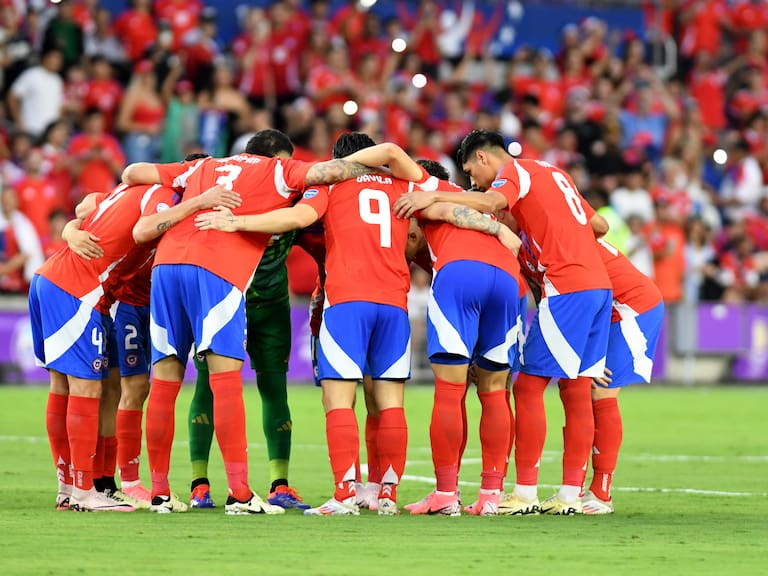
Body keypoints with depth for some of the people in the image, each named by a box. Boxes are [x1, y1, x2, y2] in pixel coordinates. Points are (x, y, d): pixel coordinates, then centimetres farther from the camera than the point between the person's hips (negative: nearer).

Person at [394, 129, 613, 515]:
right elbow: (600, 225, 26)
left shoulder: (514, 171, -1)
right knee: (577, 392, 7)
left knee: (528, 387, -6)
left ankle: (525, 493, -8)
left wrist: (435, 196, -29)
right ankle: (571, 495, 6)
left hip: (566, 288, -9)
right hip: (599, 284, 9)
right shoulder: (552, 173, 24)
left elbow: (493, 203, -24)